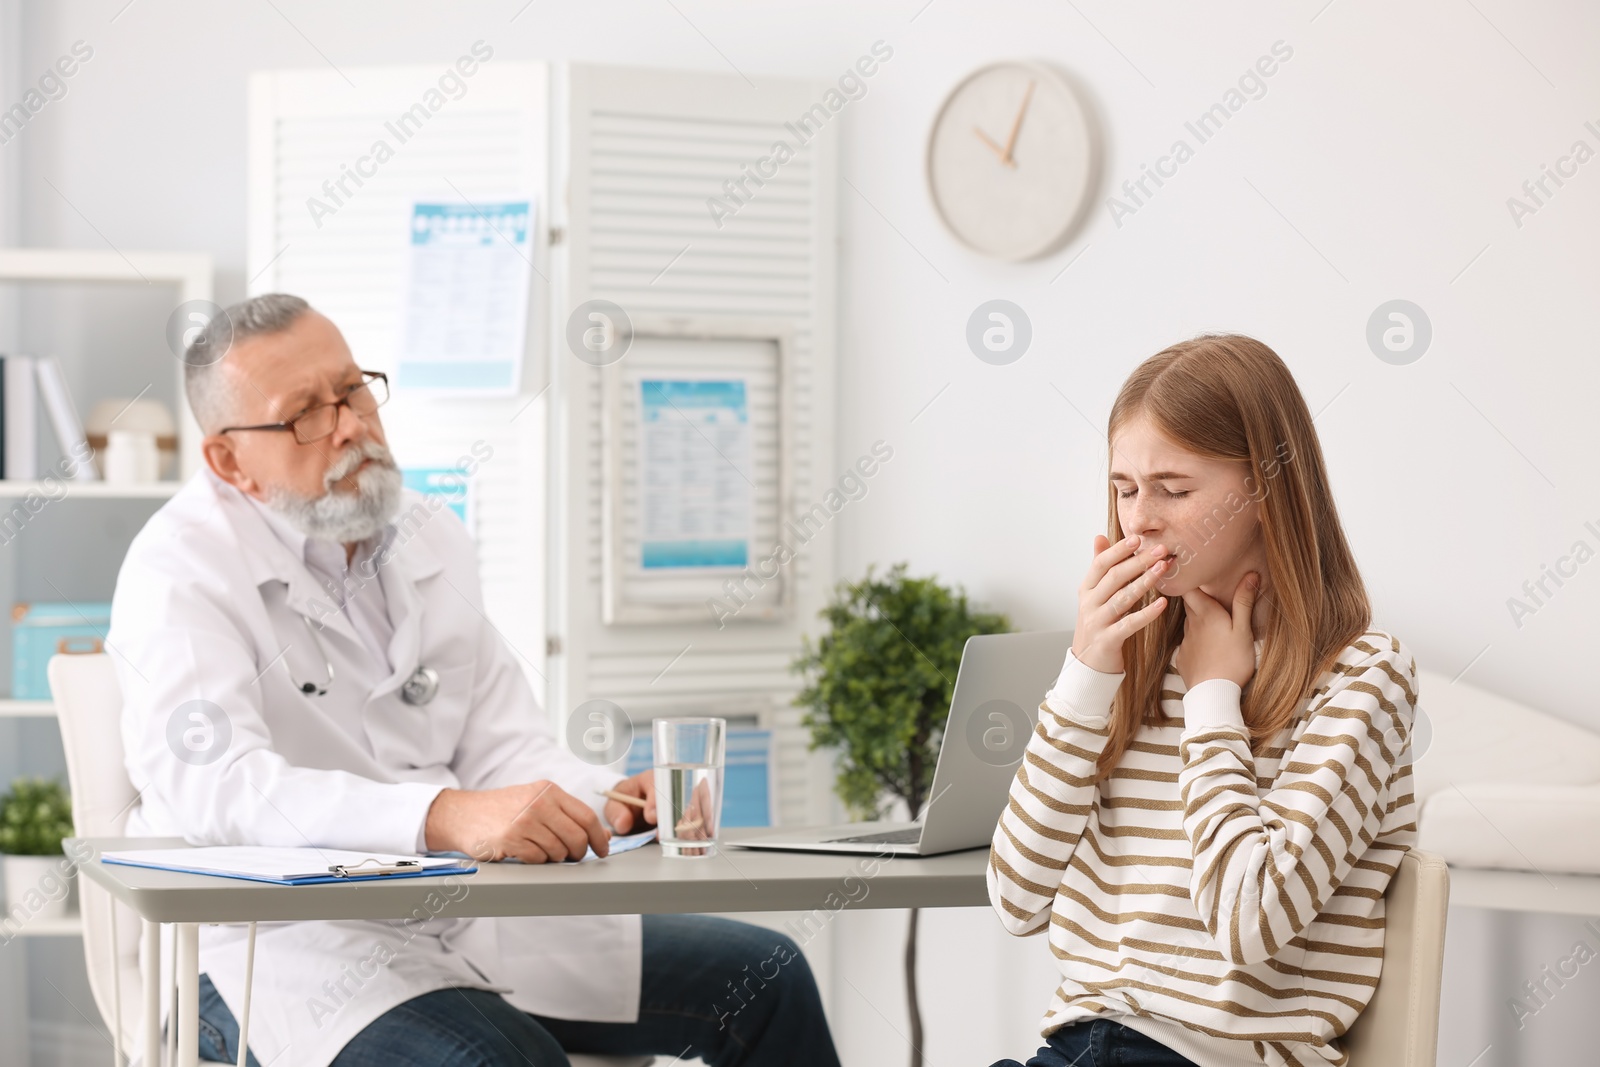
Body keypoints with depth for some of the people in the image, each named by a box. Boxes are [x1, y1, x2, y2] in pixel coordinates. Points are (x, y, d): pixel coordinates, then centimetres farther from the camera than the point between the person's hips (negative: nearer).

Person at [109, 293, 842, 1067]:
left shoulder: (433, 540, 13)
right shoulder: (179, 571, -11)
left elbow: (501, 746, 12)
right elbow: (211, 780, -28)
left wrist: (608, 801, -12)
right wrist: (445, 816, -40)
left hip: (459, 908, 7)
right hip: (282, 939, -7)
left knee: (763, 979, 0)